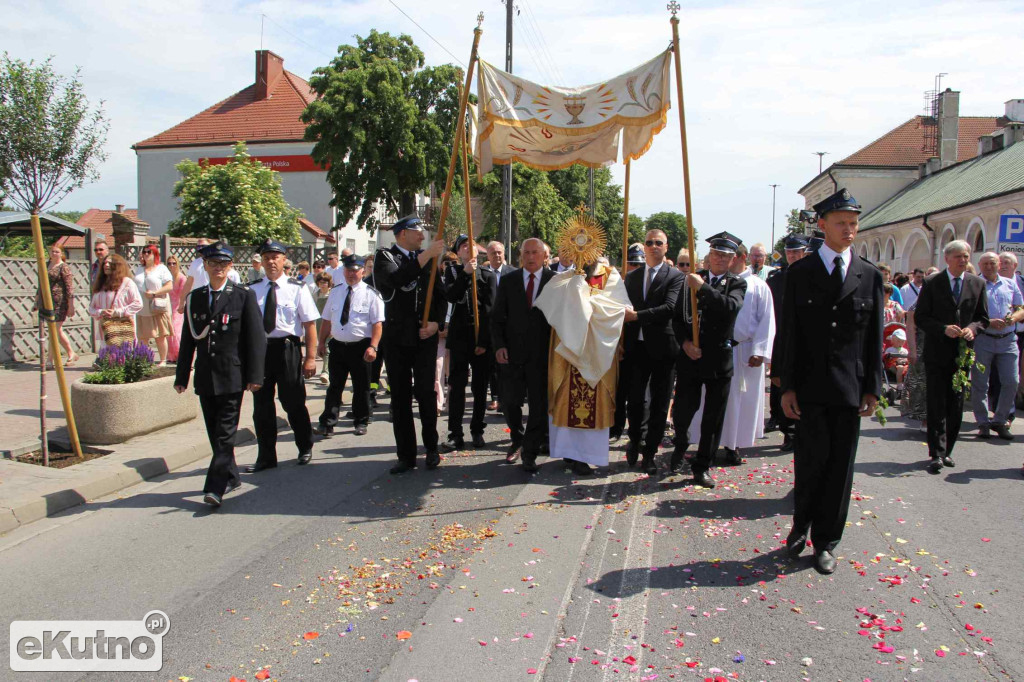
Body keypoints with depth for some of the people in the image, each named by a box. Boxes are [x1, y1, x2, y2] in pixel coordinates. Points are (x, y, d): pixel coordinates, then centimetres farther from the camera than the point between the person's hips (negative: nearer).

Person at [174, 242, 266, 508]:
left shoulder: (244, 295, -2)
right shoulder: (194, 298, 10)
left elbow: (256, 337, -5)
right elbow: (188, 339, 13)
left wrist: (254, 375, -10)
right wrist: (181, 376, 11)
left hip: (232, 375, -5)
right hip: (205, 376, 5)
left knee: (225, 432, -6)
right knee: (214, 432, 11)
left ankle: (216, 487, -4)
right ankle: (231, 476, 27)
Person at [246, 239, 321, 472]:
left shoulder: (296, 289, -4)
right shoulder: (252, 289, 5)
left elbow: (310, 324, -6)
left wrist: (310, 357, -11)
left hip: (287, 348, -3)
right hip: (259, 349, 3)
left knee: (293, 402, 7)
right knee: (261, 405, 10)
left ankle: (305, 448, 30)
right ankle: (266, 456, 24)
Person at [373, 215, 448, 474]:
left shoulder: (428, 258, 10)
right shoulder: (385, 256, 0)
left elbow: (441, 295, 13)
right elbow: (395, 280, -22)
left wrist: (436, 322, -3)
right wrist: (426, 256, -23)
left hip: (425, 336, 1)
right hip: (397, 337, -1)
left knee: (426, 392, -3)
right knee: (400, 397, 3)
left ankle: (431, 447, 16)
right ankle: (406, 456, 12)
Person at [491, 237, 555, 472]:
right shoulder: (508, 281, 6)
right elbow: (497, 316, 6)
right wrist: (499, 345, -6)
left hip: (542, 354, -2)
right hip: (512, 353, 2)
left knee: (539, 406, 1)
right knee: (509, 402, 8)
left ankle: (530, 454, 15)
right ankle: (518, 440, 35)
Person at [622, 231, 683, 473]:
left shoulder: (676, 276, -2)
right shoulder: (631, 276, 12)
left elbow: (670, 308, -17)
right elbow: (625, 309, 13)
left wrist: (637, 315, -17)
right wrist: (622, 342, 4)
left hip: (662, 348, -3)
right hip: (636, 347, 3)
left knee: (659, 404, 4)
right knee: (635, 399, 9)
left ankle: (649, 453, 16)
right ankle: (635, 440, 32)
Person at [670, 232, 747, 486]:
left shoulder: (737, 284, 4)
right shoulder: (691, 279, 6)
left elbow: (731, 306, -18)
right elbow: (678, 315, 7)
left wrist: (702, 288, -19)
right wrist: (685, 341, -8)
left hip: (720, 359, 0)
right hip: (690, 355, 0)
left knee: (713, 418, 6)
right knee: (682, 410, 1)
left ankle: (702, 467, 20)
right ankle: (681, 444, 34)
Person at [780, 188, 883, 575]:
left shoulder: (870, 276, 7)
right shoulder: (800, 273, 3)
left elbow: (874, 337, 8)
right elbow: (790, 334, 1)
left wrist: (872, 388, 2)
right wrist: (788, 386, -4)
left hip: (850, 387, 2)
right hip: (811, 386, -2)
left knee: (840, 464, 6)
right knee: (812, 458, -1)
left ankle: (825, 541, 18)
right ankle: (801, 525, 22)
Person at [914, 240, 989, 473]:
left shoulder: (978, 283, 7)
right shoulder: (932, 283, -2)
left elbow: (983, 318, 11)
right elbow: (920, 317, -3)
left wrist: (972, 329, -11)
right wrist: (944, 329, -17)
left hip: (962, 352, 3)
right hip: (937, 353, -3)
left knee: (956, 405, 8)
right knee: (937, 405, -3)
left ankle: (946, 450, 19)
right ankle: (937, 453, -1)